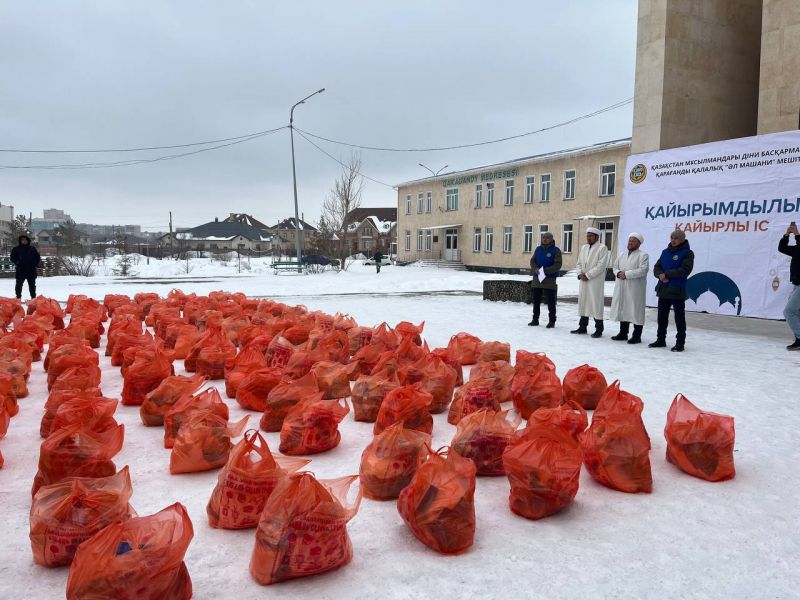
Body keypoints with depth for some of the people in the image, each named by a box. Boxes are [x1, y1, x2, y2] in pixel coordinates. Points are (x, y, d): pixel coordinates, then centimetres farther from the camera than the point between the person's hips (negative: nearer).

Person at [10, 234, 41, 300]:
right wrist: (17, 262, -13)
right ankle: (18, 297, 6)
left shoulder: (32, 249, 9)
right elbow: (13, 258, 3)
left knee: (32, 284, 10)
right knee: (19, 284, 0)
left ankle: (33, 297, 18)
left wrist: (36, 263, 0)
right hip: (20, 270, -2)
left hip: (31, 270, 2)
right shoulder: (16, 249, 2)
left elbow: (37, 257, 15)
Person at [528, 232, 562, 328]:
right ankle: (535, 319, 21)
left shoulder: (556, 250, -4)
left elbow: (557, 265, -11)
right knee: (536, 300, 11)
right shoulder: (538, 249, 11)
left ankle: (552, 321, 8)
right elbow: (532, 261, 8)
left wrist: (545, 270, -22)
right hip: (537, 279, 5)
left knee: (550, 301, -1)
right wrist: (535, 268, -13)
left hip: (549, 280, -5)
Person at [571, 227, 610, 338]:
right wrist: (580, 274, -2)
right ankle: (582, 327, 18)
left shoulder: (602, 248, -5)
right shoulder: (584, 247, 16)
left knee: (596, 303, -5)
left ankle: (599, 330, 1)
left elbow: (601, 265, -13)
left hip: (595, 281, -7)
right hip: (583, 281, 7)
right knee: (583, 302, 10)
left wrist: (588, 275, -15)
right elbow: (579, 263, 17)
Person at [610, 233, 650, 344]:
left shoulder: (643, 255, -5)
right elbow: (615, 266, 18)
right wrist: (618, 273, -6)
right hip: (621, 287, 7)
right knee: (622, 310, 11)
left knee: (636, 311, -4)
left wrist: (626, 274, -18)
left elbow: (643, 270, -16)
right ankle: (623, 333, 22)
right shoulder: (622, 255, 18)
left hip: (635, 288, -7)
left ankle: (637, 336, 2)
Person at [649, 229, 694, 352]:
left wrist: (667, 274, -16)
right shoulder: (666, 252, 14)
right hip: (663, 289, 6)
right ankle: (660, 340, 25)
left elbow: (685, 270, -17)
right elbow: (657, 267, 10)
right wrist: (660, 275, -12)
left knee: (679, 318, 2)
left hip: (677, 291, -6)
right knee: (662, 316, 14)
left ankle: (680, 343, 9)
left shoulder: (687, 253, -5)